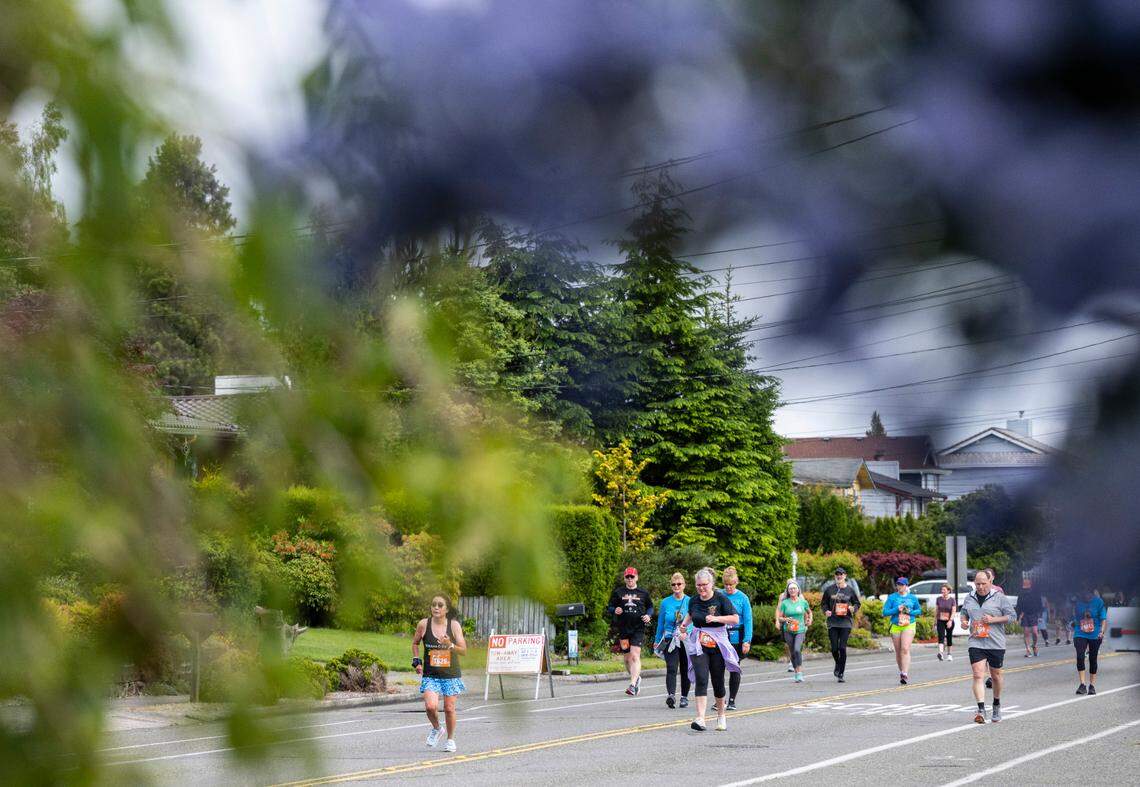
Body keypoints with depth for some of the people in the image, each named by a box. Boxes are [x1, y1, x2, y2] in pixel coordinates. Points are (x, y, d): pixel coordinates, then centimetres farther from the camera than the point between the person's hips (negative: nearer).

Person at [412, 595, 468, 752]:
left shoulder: (454, 625, -6)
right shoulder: (423, 624, -4)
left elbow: (464, 651, -7)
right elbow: (415, 643, 14)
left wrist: (450, 645, -25)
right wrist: (416, 661, 1)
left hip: (451, 675, 0)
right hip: (430, 675, 0)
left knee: (449, 708, 3)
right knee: (430, 706, -18)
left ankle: (450, 739, 26)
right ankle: (436, 729, 14)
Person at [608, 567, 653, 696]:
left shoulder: (643, 593, 6)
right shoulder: (618, 592, 7)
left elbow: (650, 606, 17)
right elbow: (610, 606, 12)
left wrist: (648, 615, -2)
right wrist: (615, 610, -10)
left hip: (638, 628, -3)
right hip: (623, 628, 3)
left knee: (635, 656, -16)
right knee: (628, 658, 11)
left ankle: (633, 684, -22)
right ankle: (637, 678, 35)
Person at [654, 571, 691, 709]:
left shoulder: (690, 602, 2)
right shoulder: (665, 602, 6)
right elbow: (661, 623, 13)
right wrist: (657, 641, 15)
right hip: (670, 640, 0)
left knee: (685, 670, 8)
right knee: (671, 668, -15)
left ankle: (684, 697, 20)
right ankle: (671, 695, -26)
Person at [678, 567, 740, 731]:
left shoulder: (721, 599, -8)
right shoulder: (694, 601, 4)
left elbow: (735, 619, -11)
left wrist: (716, 618, -21)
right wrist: (684, 625, 13)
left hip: (717, 644, -2)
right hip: (698, 645, 2)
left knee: (717, 681, 8)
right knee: (701, 679, -14)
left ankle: (721, 715, 31)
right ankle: (700, 719, -22)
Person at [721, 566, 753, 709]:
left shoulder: (742, 598, -3)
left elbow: (748, 620, -4)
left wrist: (747, 641, -11)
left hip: (736, 638, -1)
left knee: (734, 669, 6)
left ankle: (732, 700, 15)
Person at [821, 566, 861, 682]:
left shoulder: (850, 590, 4)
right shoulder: (829, 589, 5)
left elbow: (858, 603, 14)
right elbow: (823, 603, 13)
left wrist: (853, 608, -7)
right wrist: (826, 611, -7)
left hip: (846, 622, -1)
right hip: (832, 623, 1)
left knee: (842, 648, -7)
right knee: (834, 648, 0)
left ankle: (841, 674, 0)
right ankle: (838, 664, 32)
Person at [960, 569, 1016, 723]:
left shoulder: (999, 598, -4)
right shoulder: (969, 598, 8)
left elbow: (1011, 615, -4)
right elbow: (964, 613, 25)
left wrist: (993, 619, -15)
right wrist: (963, 621, 3)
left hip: (996, 643, -1)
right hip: (976, 643, 2)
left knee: (996, 675, 14)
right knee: (978, 675, -14)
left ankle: (997, 705, 37)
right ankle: (981, 709, -20)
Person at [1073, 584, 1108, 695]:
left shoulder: (1098, 602, -4)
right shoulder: (1078, 603, 3)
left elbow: (1103, 618, -3)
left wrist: (1102, 631, -16)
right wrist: (1074, 633, 17)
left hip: (1095, 635, -1)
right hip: (1080, 635, 1)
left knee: (1093, 659, 7)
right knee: (1080, 657, -17)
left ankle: (1092, 686, 20)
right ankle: (1082, 684, -15)